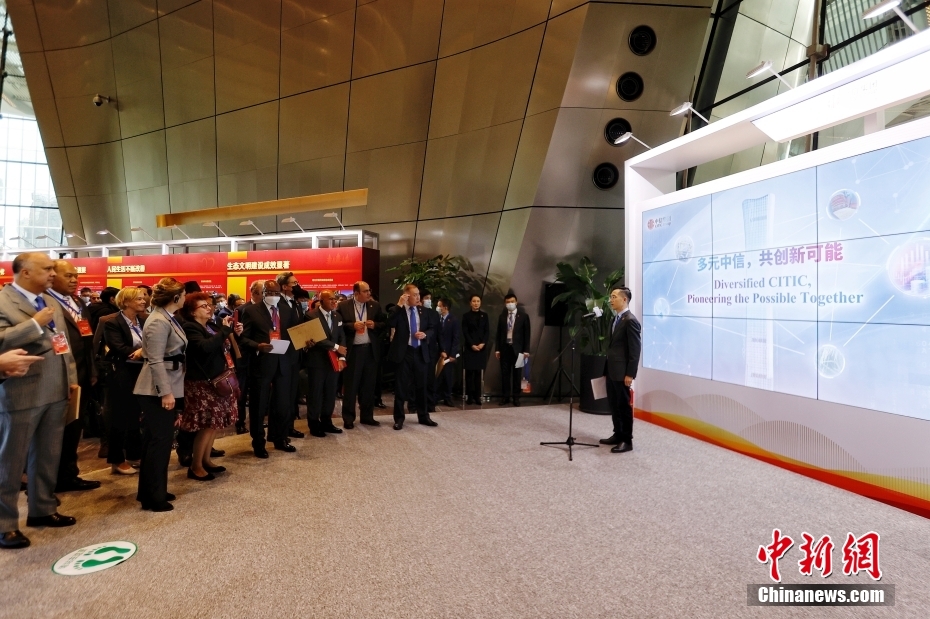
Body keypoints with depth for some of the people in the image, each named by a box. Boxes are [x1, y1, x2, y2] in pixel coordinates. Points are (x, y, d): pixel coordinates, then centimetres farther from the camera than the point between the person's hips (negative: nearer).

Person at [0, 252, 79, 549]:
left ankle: (43, 509, 31)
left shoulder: (51, 303, 13)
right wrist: (35, 323, -21)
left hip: (55, 390, 7)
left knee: (48, 456, 17)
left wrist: (71, 378, 12)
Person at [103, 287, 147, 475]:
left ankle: (134, 455, 26)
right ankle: (117, 461, 12)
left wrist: (143, 351, -21)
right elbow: (120, 349, -20)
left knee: (136, 415, 14)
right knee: (120, 417, 2)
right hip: (123, 375, -6)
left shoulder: (145, 321, 8)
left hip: (141, 373, 6)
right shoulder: (112, 323, -9)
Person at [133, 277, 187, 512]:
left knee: (156, 440, 16)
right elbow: (155, 361, -22)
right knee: (159, 441, -2)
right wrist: (165, 392, -24)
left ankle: (152, 491, 26)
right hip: (159, 390, -10)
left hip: (168, 387, 10)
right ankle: (153, 497, 8)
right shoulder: (159, 322, -18)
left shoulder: (168, 318, 11)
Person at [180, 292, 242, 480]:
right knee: (207, 424, -6)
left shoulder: (212, 325, 11)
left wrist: (234, 334, 1)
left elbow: (225, 348, 17)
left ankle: (206, 460, 25)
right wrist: (225, 329, -25)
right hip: (202, 382, -8)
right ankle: (195, 466, 6)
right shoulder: (190, 328, -13)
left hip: (219, 380, 8)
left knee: (214, 422, 13)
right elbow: (205, 346, -32)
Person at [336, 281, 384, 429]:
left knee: (369, 385, 9)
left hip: (371, 350, 3)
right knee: (351, 385, 4)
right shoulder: (343, 306, -2)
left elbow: (383, 324, 9)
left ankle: (367, 416, 20)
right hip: (353, 350, -3)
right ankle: (348, 418, 13)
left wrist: (375, 325, -11)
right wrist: (352, 325, -18)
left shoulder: (375, 305, 6)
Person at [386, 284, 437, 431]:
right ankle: (399, 419, 14)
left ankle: (423, 416, 24)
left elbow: (432, 328, 13)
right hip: (403, 352, -4)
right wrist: (399, 305, -25)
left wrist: (425, 334, -9)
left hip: (420, 352, 4)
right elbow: (390, 324, -24)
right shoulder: (398, 310, -5)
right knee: (401, 386, 4)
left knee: (421, 385, 12)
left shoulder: (423, 311, 7)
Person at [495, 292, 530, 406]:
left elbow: (527, 334, -2)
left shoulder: (523, 316, -1)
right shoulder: (502, 316, 7)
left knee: (517, 374, 4)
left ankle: (516, 397, 12)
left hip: (517, 349, -2)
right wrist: (497, 349, 3)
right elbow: (499, 333, 8)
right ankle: (505, 396, 14)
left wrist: (526, 350, -7)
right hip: (505, 348, 2)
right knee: (505, 373, 5)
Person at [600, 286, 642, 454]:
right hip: (611, 370, 9)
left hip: (622, 372, -9)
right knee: (614, 405, 15)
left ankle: (627, 440, 9)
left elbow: (635, 350, -17)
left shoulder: (631, 321, -14)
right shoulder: (615, 320, 14)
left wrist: (630, 374, -20)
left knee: (624, 405, 0)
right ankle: (618, 435, 27)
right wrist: (607, 368, 15)